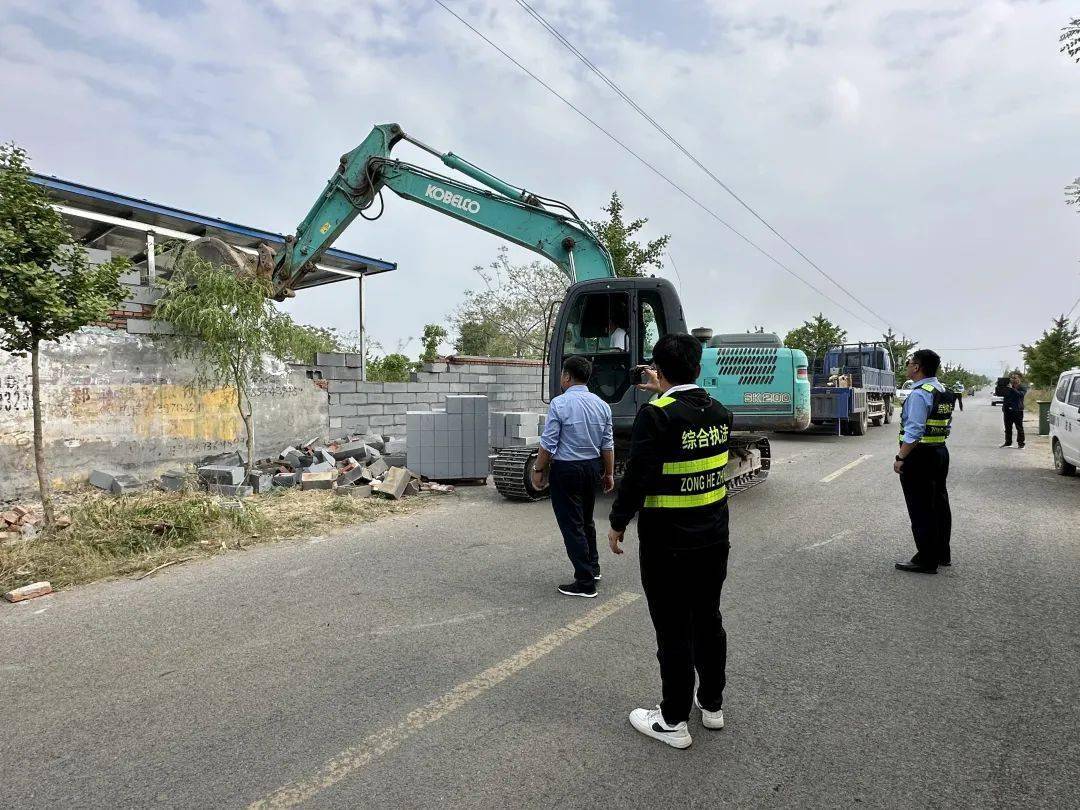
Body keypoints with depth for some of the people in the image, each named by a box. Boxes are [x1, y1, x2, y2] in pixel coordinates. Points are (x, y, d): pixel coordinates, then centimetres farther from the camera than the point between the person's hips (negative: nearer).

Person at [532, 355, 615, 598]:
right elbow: (608, 445, 5)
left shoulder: (559, 403, -15)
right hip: (593, 467, 7)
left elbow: (548, 444, -14)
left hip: (566, 469, -6)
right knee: (586, 520, 23)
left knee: (572, 525, 2)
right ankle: (593, 567, 37)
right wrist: (609, 473, 14)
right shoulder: (601, 405, 3)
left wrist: (538, 470, -4)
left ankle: (585, 583, 5)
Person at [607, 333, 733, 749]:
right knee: (708, 620, 20)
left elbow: (637, 476, -21)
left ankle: (674, 721, 20)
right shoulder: (719, 411, 1)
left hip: (667, 543, -7)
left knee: (673, 631, 5)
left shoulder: (656, 415, -20)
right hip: (714, 538, 7)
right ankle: (711, 704, 36)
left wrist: (617, 523, -8)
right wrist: (665, 393, 31)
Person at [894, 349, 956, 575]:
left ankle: (926, 561, 3)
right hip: (941, 452, 10)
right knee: (939, 503, 18)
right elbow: (946, 425, 15)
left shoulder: (919, 394, -19)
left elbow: (913, 431, -25)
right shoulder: (944, 392, 11)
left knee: (921, 510, -2)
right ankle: (942, 553, 30)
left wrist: (901, 458, -21)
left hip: (920, 456, -10)